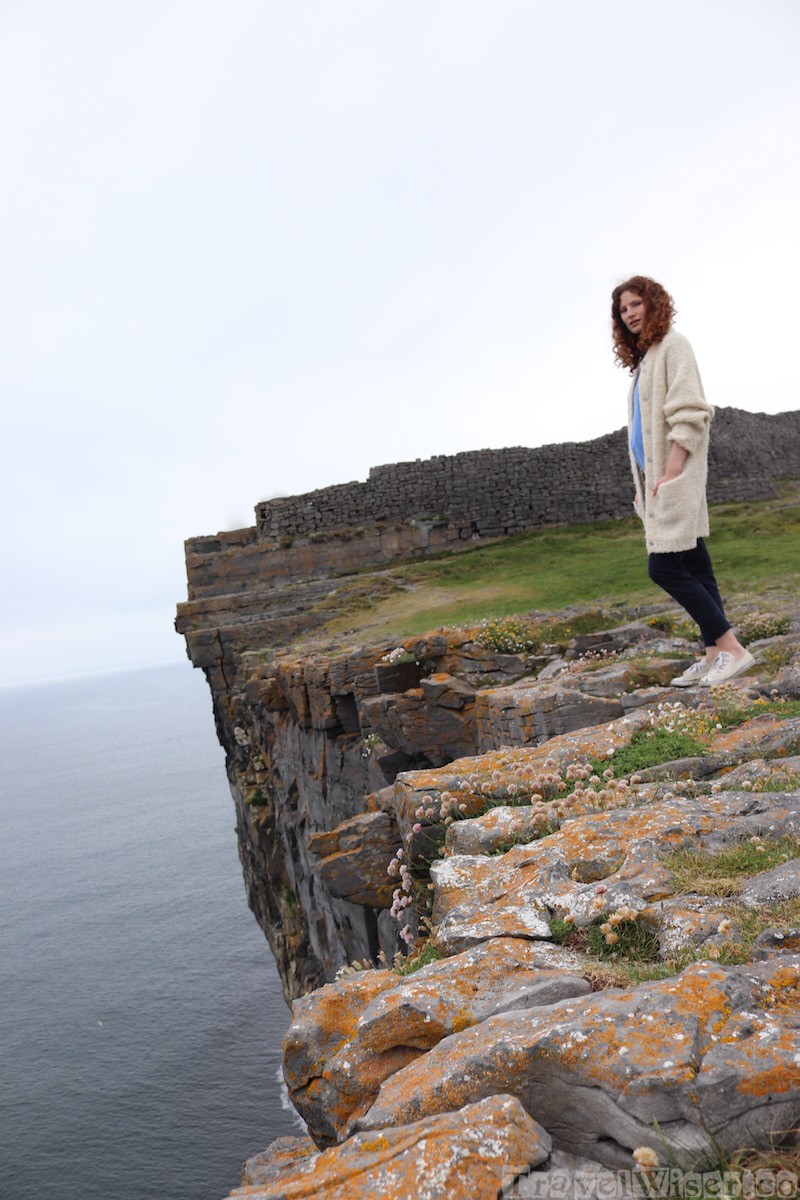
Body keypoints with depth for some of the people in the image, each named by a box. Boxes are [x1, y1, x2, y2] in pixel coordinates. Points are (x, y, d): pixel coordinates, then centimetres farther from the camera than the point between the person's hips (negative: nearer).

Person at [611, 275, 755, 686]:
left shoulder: (672, 345, -5)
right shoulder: (643, 357, 20)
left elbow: (688, 414, -15)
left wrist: (670, 473, -21)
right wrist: (644, 485, 14)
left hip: (676, 477, -9)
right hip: (657, 478, 9)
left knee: (665, 568, -14)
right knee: (694, 569, 6)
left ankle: (731, 648, -8)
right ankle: (714, 654, 9)